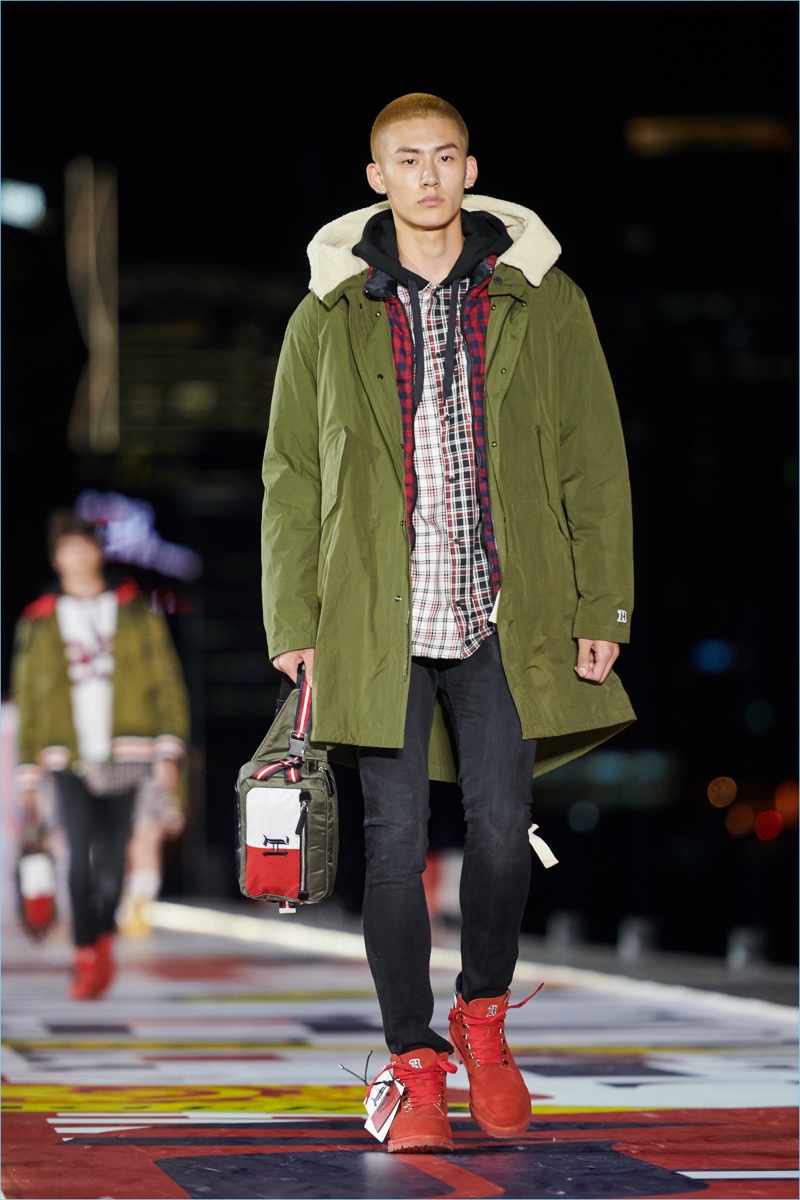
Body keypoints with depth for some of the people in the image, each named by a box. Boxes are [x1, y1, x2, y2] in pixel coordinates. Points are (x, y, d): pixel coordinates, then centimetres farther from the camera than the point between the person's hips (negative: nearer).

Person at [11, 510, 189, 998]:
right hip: (70, 757, 0)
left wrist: (170, 750, -3)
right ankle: (87, 959, -8)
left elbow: (167, 681, 6)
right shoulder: (39, 623, 8)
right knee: (81, 854, -13)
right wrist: (29, 770, 8)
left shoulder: (135, 611, 8)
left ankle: (105, 939, 27)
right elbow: (27, 698, 12)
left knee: (114, 856, 2)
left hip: (126, 755, 0)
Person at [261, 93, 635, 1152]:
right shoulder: (328, 318, 9)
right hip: (378, 619, 1)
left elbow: (593, 465, 8)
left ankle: (484, 1016, 17)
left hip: (505, 616, 0)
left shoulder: (542, 304, 8)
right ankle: (416, 1064, 11)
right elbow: (292, 479, 11)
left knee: (501, 824, -9)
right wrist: (293, 623, 4)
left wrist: (600, 609, 1)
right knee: (394, 840, -2)